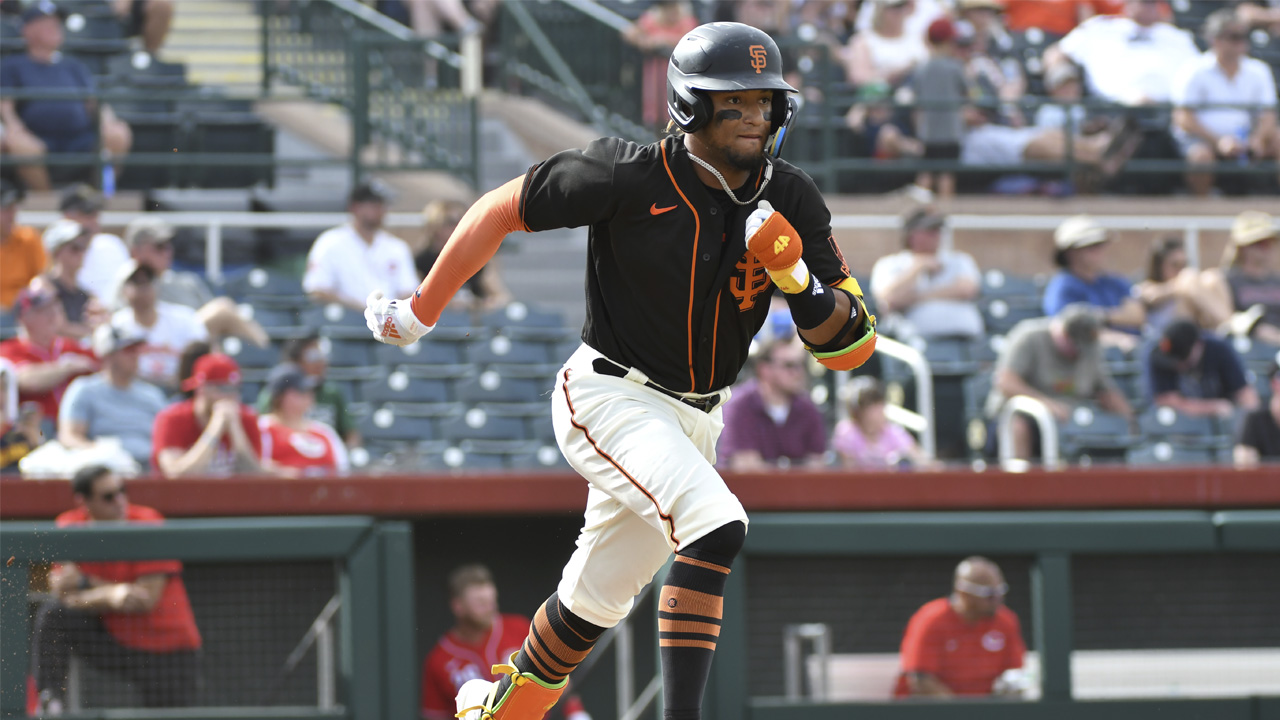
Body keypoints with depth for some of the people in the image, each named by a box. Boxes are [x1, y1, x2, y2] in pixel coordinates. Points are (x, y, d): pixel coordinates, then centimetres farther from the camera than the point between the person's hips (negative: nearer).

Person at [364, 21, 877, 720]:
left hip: (694, 419, 6)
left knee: (595, 598, 16)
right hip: (608, 398, -6)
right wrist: (421, 311, -2)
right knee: (716, 526, -28)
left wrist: (795, 277, -25)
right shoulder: (631, 176, -19)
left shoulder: (791, 199, -6)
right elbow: (501, 209, -6)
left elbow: (850, 347, -6)